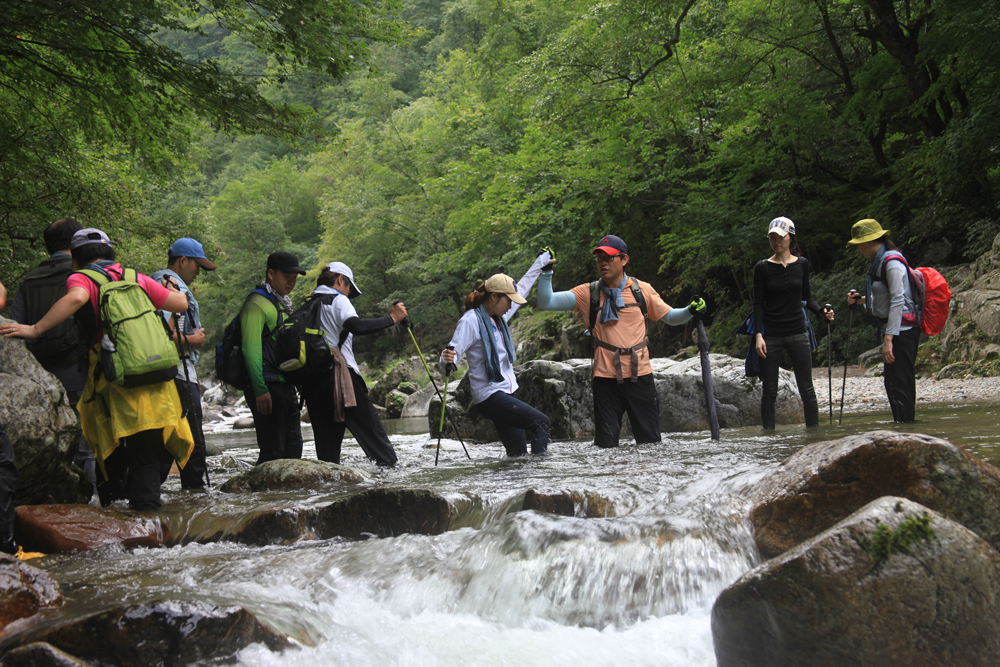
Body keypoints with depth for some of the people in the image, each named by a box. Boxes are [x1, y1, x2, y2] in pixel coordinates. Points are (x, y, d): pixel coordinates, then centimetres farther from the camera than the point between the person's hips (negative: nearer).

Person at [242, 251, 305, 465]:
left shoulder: (283, 304, 20)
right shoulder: (257, 304, -10)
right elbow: (251, 349, -18)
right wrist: (260, 390, -23)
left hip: (286, 386, 10)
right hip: (268, 387, -9)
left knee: (293, 449, 12)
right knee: (272, 451, -9)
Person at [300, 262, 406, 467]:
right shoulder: (338, 300, -2)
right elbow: (356, 326, -20)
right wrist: (392, 318, -16)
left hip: (312, 380, 6)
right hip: (341, 377, -6)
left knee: (326, 441, 7)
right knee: (371, 431, -2)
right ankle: (391, 468, -4)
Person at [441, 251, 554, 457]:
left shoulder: (498, 317, 12)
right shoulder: (471, 321, -13)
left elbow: (521, 288, 27)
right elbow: (455, 350, -20)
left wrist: (540, 264, 34)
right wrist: (448, 359, -43)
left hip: (507, 392, 9)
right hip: (490, 396, -9)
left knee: (518, 453, 3)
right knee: (541, 422, -20)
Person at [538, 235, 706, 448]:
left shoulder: (642, 290, 5)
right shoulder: (588, 293, 2)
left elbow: (671, 317, 15)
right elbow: (546, 303, -3)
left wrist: (691, 311, -4)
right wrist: (547, 272, -14)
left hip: (639, 375, 1)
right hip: (605, 377, -1)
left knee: (650, 442, 5)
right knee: (606, 444, 2)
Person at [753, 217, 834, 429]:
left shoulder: (802, 264, 6)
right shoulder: (763, 267, 0)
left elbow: (807, 298, 13)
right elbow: (758, 303, -2)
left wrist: (822, 311, -6)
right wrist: (758, 334, -11)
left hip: (797, 333, 2)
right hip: (771, 336, -2)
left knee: (806, 388, 0)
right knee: (769, 391, 1)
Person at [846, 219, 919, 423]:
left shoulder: (891, 262, -15)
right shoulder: (880, 261, 15)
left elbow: (898, 301, -20)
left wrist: (888, 339, -23)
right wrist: (862, 299, 10)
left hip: (901, 329, -10)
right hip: (893, 329, 10)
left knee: (899, 381, -11)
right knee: (891, 381, 13)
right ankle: (901, 424, 20)